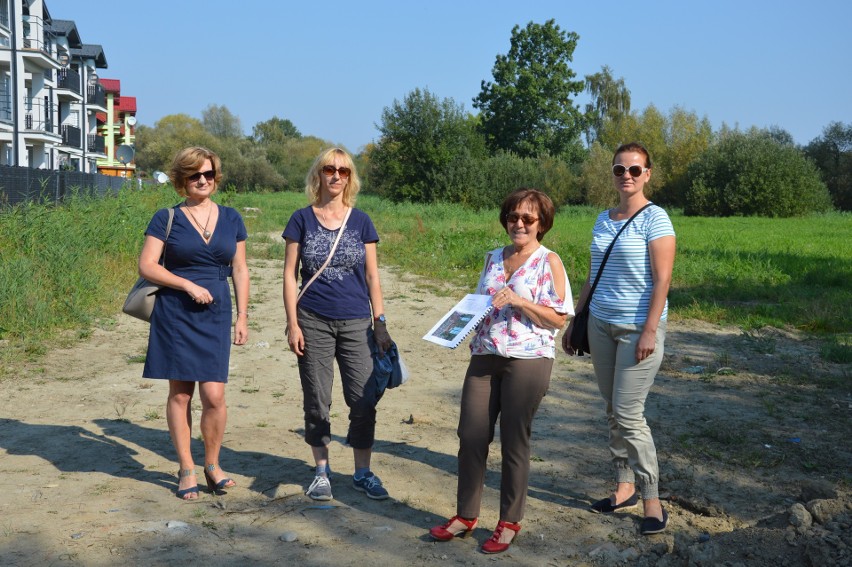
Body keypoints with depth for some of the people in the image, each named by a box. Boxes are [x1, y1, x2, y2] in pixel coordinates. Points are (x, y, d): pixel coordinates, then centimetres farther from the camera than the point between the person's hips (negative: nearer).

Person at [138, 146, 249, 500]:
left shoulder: (231, 219, 9)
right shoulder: (166, 218, 1)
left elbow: (240, 270, 11)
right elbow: (146, 265, -4)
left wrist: (242, 317, 6)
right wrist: (189, 285, -13)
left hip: (216, 315, 1)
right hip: (175, 313, -1)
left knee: (214, 395, -5)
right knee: (180, 393, 4)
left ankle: (212, 466, 16)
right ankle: (186, 470, 17)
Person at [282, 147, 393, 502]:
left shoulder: (360, 221, 4)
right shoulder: (302, 219, 1)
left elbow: (372, 276, 6)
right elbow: (290, 274, 2)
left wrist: (380, 324, 2)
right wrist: (292, 323, -5)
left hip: (356, 323, 1)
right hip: (314, 323, -1)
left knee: (364, 400, 0)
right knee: (316, 402, 7)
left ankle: (363, 472, 16)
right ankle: (322, 471, 23)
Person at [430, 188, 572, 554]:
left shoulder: (549, 262, -4)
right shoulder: (494, 258, 13)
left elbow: (559, 319, -8)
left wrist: (519, 301, -18)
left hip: (527, 361, -5)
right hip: (485, 357, 5)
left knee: (514, 441, 4)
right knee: (470, 436, 6)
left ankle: (510, 522, 19)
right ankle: (466, 515, 21)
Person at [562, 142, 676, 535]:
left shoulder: (654, 219, -9)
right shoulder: (603, 221, 12)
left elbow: (662, 278, -14)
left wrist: (650, 331, -20)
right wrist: (574, 322, 16)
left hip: (638, 329, -7)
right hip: (601, 325, 7)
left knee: (628, 414, -7)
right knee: (613, 411, 10)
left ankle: (652, 499, 5)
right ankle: (625, 487, 21)